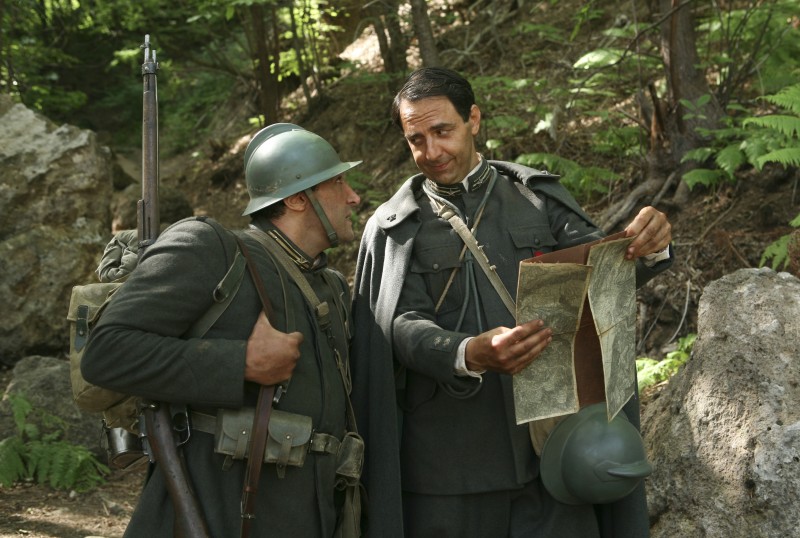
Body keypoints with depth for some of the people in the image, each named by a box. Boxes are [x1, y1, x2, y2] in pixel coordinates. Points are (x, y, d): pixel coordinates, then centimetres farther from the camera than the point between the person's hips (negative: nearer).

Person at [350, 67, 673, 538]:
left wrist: (649, 249, -18)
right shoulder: (392, 228, 3)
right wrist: (469, 355, -29)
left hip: (546, 444, 1)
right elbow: (402, 326, -8)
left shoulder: (538, 197, 9)